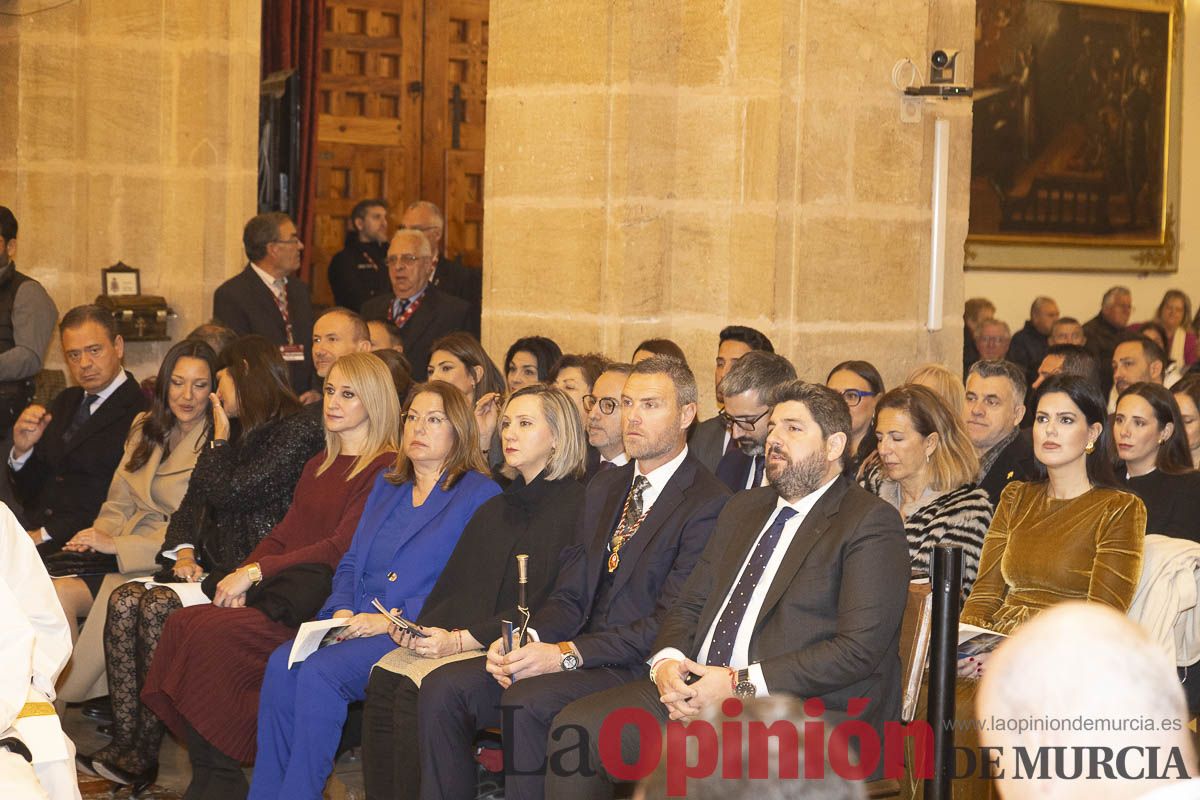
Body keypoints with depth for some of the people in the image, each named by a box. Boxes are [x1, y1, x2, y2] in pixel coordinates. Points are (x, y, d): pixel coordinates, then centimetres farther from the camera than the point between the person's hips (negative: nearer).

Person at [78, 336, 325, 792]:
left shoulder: (297, 433, -8)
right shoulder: (237, 431, 21)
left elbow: (229, 494, -15)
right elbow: (194, 502, 18)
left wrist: (221, 441, 1)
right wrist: (183, 551, 0)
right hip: (213, 566, 9)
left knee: (158, 608, -26)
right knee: (125, 601, -15)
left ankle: (143, 756, -19)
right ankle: (125, 742, -20)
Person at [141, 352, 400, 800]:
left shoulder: (386, 470, -4)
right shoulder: (320, 464, 25)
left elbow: (341, 549, -12)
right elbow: (285, 532, 19)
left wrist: (257, 571, -14)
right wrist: (241, 577, 0)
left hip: (321, 603, -8)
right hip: (280, 592, 8)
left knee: (210, 633, -27)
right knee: (184, 624, -18)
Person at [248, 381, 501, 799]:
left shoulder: (479, 495, 0)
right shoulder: (387, 486, 23)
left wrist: (393, 621, -16)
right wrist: (342, 609, 0)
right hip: (354, 624, 6)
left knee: (320, 671, -29)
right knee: (282, 663, -21)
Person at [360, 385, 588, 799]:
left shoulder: (577, 506, -3)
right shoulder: (493, 511, 25)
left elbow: (549, 607, -11)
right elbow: (452, 586, 21)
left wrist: (462, 639, -15)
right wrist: (418, 628, 0)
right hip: (452, 639, 7)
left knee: (416, 690, -27)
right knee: (384, 679, -18)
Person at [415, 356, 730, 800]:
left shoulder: (709, 504, -8)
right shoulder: (604, 487, 19)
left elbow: (672, 621, -15)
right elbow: (570, 594, 16)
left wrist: (567, 654, -20)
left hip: (637, 669, -7)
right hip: (581, 654, 7)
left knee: (527, 700, -32)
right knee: (442, 687, -11)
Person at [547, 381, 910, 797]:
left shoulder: (870, 522, -3)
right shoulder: (743, 508, 22)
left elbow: (859, 649, -13)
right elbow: (689, 605, 22)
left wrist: (741, 684, -18)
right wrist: (667, 661, -3)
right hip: (697, 687, 7)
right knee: (576, 726, -12)